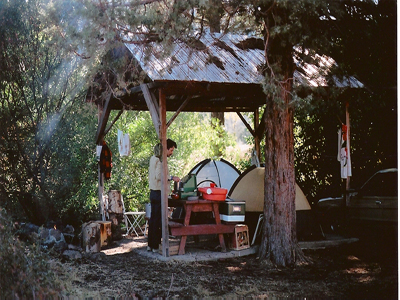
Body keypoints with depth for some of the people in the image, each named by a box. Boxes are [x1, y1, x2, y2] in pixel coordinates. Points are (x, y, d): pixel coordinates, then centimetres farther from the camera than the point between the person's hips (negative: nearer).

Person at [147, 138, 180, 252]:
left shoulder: (154, 158, 16)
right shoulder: (161, 159, -15)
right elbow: (159, 176, -23)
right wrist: (172, 178, -16)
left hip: (153, 192, 10)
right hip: (159, 193, -10)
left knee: (153, 218, 13)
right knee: (158, 220, -5)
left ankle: (150, 244, 19)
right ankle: (155, 246, -1)